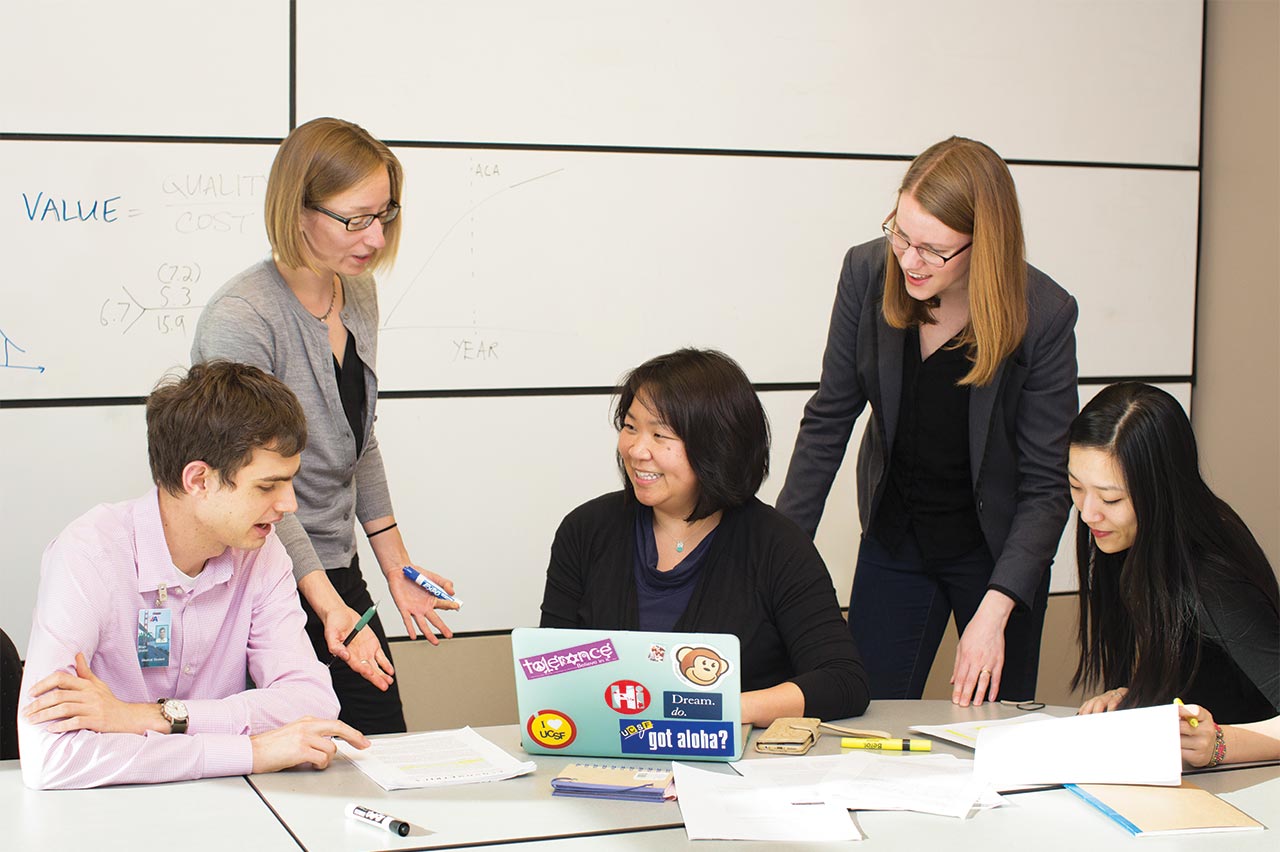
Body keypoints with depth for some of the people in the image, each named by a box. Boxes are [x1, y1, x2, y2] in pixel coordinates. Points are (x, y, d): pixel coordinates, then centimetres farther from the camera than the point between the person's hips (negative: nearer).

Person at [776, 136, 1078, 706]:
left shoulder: (1044, 316, -22)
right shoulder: (867, 273, -15)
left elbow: (1046, 482, -18)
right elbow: (828, 419, -4)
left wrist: (995, 611, -27)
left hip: (998, 548, -2)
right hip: (893, 536, 2)